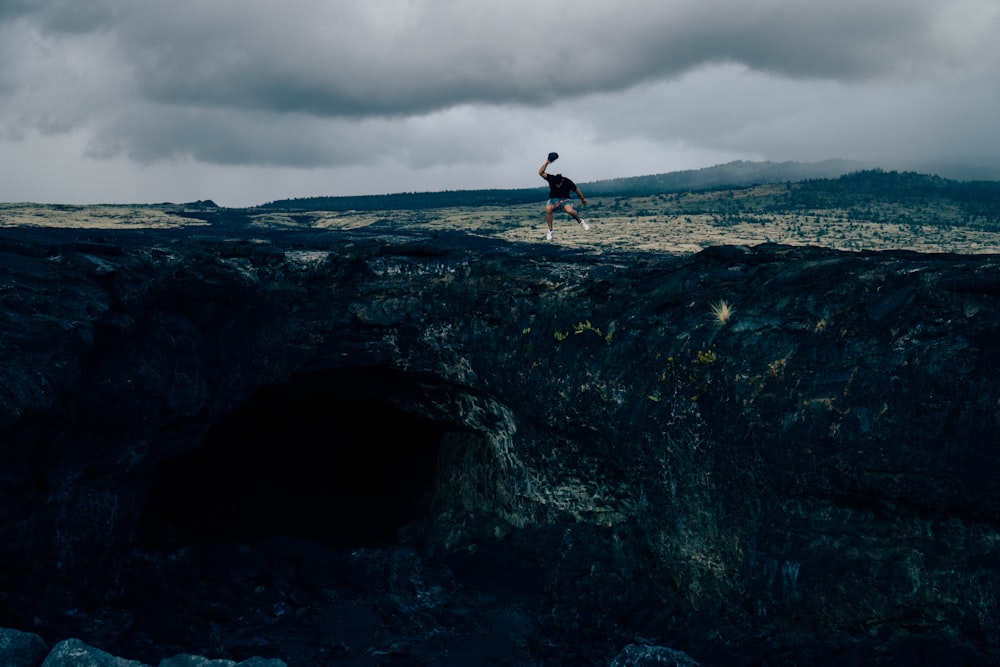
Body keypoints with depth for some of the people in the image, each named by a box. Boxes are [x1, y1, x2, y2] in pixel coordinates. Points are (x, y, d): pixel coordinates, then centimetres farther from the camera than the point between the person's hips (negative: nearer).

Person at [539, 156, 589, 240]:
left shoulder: (568, 182, -17)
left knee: (570, 210, -35)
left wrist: (583, 199, 12)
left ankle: (580, 221, -3)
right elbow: (540, 173, -25)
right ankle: (550, 230, -21)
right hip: (553, 199, 1)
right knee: (548, 209, -34)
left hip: (565, 200, -1)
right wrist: (547, 163, -35)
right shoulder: (551, 179, -15)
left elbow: (577, 190, 0)